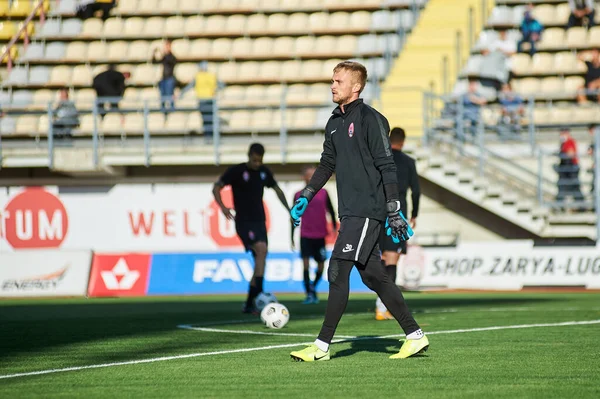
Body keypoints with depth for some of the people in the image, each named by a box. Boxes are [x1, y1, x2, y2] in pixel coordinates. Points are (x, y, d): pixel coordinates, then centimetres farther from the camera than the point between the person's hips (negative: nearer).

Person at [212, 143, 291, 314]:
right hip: (244, 222, -6)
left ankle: (249, 303, 12)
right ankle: (259, 292, -30)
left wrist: (289, 210, 14)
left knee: (260, 260, 4)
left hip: (259, 221, 6)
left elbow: (277, 190, 23)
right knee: (261, 249, -26)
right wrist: (222, 207, -17)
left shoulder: (264, 172, 9)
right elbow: (217, 188, -2)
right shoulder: (236, 171, -6)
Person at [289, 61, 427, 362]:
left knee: (338, 272, -12)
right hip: (349, 211, 9)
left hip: (367, 210, -9)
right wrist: (306, 197, 17)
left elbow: (387, 167, -12)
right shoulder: (335, 123, 16)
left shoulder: (370, 119, -9)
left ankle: (322, 346, -10)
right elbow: (327, 164, 26)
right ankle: (415, 336, 15)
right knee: (373, 276, 8)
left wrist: (394, 212, -15)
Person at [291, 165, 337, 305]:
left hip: (320, 235, 1)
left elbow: (331, 211, 9)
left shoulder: (323, 193, 3)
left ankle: (313, 287, 30)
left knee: (321, 265, 5)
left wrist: (334, 227, -1)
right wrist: (292, 237, 8)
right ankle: (309, 294, -13)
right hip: (305, 234, -1)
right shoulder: (298, 195, 2)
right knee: (305, 261, -15)